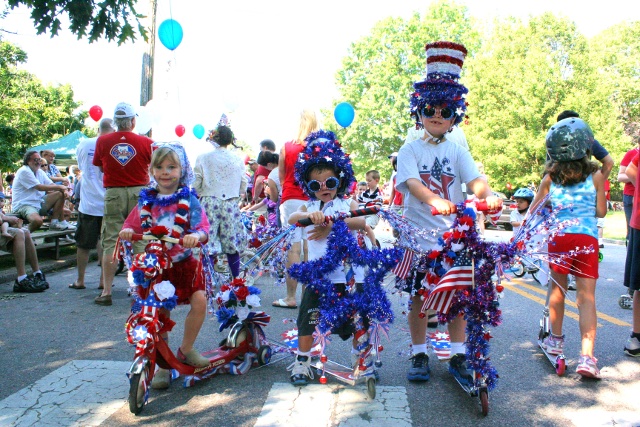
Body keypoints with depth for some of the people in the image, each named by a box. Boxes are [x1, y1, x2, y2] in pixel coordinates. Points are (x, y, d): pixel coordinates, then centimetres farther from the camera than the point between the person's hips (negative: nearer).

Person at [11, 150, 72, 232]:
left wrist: (63, 190, -13)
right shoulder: (24, 171, -13)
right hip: (24, 205, -9)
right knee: (38, 220, -38)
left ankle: (54, 223, -1)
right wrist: (59, 187, -14)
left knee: (60, 194, 1)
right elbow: (39, 187, -19)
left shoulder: (40, 172, 15)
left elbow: (51, 185, 8)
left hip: (39, 203, 9)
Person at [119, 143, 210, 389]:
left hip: (184, 262, -1)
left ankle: (186, 350, 9)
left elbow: (203, 229, -14)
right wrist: (127, 232, -20)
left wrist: (196, 235, -37)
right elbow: (131, 226, 4)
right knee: (160, 313, 0)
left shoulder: (188, 199, -3)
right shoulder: (146, 201, 6)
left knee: (199, 301, -17)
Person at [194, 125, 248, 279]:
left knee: (208, 243, 3)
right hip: (231, 204, 2)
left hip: (209, 204, -1)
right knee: (232, 243, 9)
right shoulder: (238, 160, 2)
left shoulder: (203, 158, -3)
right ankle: (236, 280, 16)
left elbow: (196, 185, -2)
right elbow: (243, 187, 6)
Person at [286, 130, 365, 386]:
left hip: (350, 273, 0)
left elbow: (361, 222, -15)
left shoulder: (348, 205, 4)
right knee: (308, 319, 1)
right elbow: (293, 218, -14)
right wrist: (310, 215, -36)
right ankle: (302, 361, 20)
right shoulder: (308, 207, 7)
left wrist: (331, 225, -25)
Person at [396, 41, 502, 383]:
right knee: (418, 297, 6)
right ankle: (419, 355, 22)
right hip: (418, 236, -2)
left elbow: (475, 180, -8)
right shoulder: (410, 151, 1)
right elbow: (411, 182, -17)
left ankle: (458, 356, 21)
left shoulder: (457, 152, 8)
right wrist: (433, 199, -38)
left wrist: (488, 195, -32)